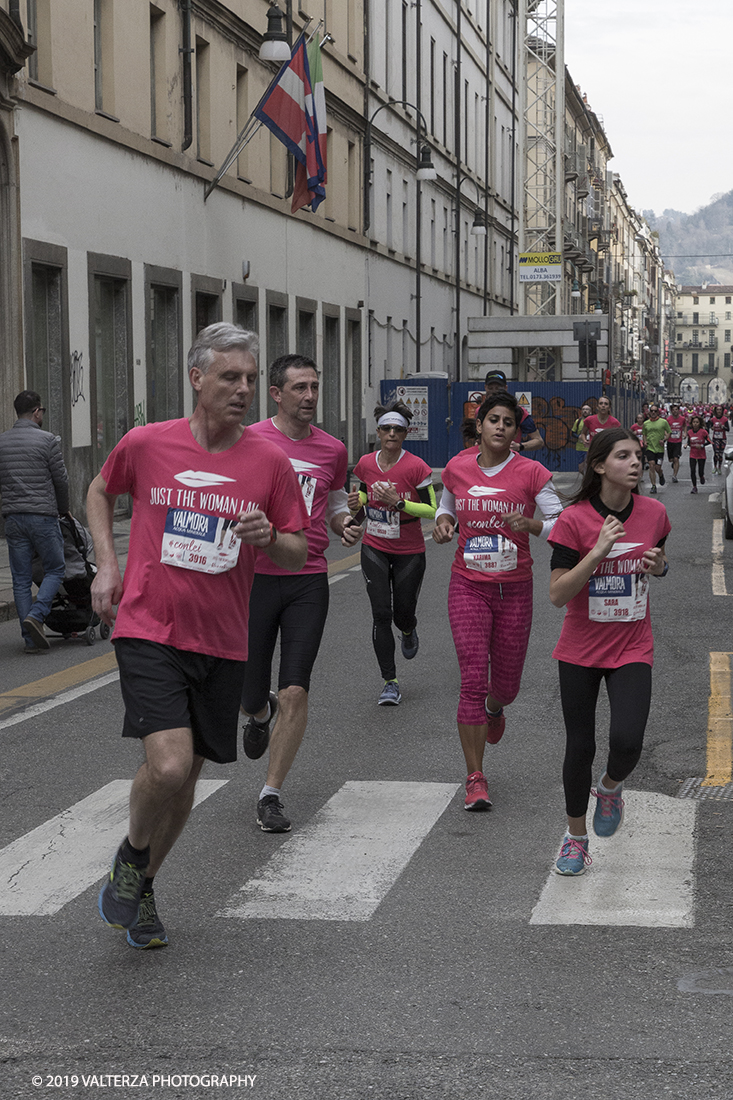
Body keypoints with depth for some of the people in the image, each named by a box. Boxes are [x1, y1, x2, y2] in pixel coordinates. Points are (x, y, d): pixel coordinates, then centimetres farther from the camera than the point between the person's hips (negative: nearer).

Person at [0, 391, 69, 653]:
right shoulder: (46, 440, -7)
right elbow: (61, 479, -2)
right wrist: (62, 509, 14)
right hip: (43, 516, -4)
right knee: (54, 570, 9)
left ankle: (30, 638, 6)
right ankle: (36, 615, -12)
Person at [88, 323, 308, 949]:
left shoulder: (270, 462, -1)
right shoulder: (146, 444, -3)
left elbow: (299, 555, 7)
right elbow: (101, 492, 17)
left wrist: (270, 539, -15)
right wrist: (107, 564, 7)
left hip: (222, 643, 3)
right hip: (149, 632, -3)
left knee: (186, 778, 12)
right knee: (168, 764, -21)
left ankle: (142, 887, 36)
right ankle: (131, 857, 10)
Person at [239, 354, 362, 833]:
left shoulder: (333, 450, 7)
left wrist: (346, 524, 1)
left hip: (309, 581, 2)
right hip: (254, 577, -1)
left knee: (296, 692, -7)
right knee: (248, 696, 5)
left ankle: (271, 795, 5)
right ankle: (261, 713, 45)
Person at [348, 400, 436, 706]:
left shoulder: (416, 467, -16)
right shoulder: (365, 463, -3)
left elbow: (432, 510, -14)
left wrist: (399, 502, -28)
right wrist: (357, 501, -8)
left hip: (409, 552, -2)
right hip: (375, 549, 2)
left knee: (403, 615, 8)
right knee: (381, 614, -8)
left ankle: (409, 631, 49)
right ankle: (390, 682, 0)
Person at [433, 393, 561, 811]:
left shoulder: (531, 473, -5)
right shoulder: (457, 469, 2)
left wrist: (528, 524, -24)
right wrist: (443, 524, 0)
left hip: (515, 589, 0)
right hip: (468, 586, 0)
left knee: (507, 684, 10)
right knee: (473, 679, -11)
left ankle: (494, 710, 51)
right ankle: (476, 778, -4)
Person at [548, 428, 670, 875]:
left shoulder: (654, 512, -3)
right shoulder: (574, 520, -14)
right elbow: (557, 594, -16)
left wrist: (660, 565, -7)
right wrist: (598, 550, -26)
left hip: (632, 650, 1)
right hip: (581, 652, -1)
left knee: (627, 741, -18)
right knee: (580, 747, 7)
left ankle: (611, 787, 18)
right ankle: (576, 837, 29)